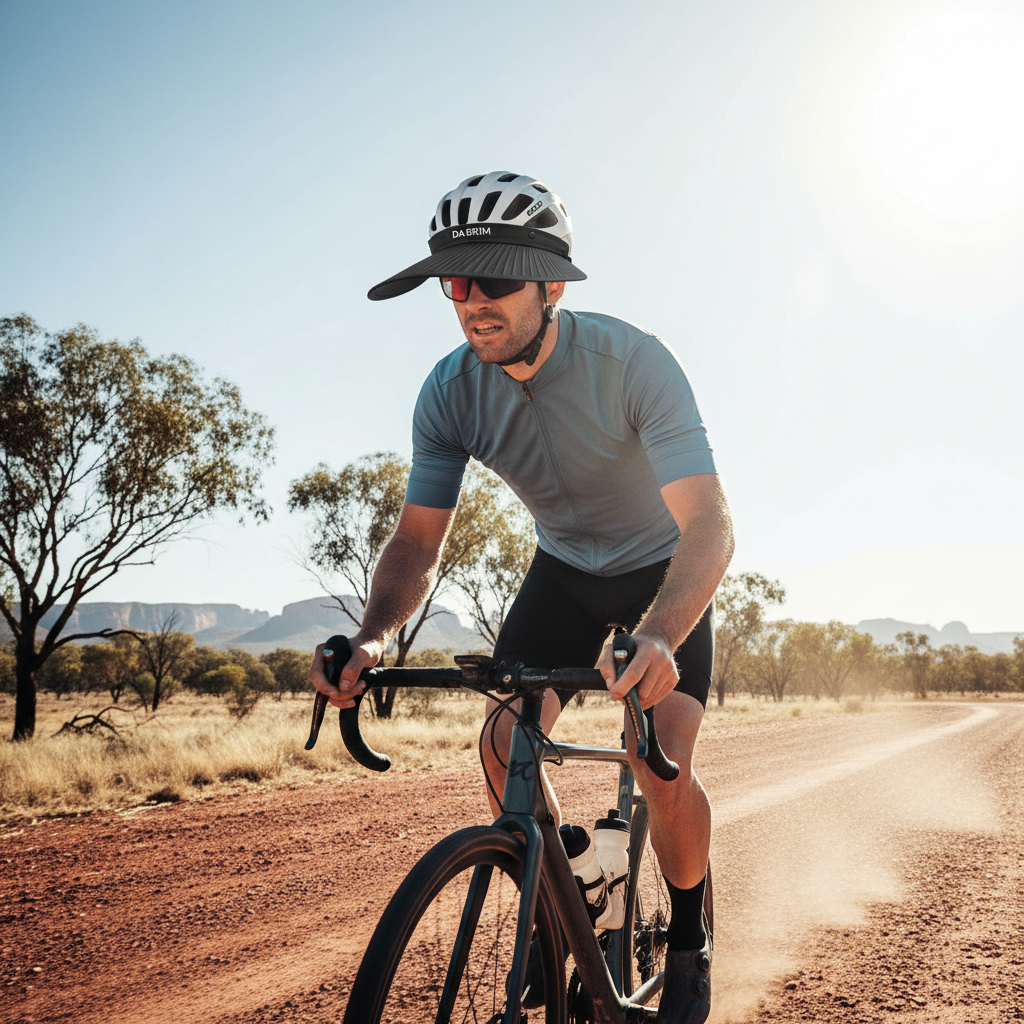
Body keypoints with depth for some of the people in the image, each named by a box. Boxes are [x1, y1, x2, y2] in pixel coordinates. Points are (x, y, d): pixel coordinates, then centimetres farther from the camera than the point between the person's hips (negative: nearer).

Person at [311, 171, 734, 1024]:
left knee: (662, 762, -19)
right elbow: (418, 540, -15)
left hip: (665, 571, -3)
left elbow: (710, 524, -40)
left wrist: (658, 637, -59)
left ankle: (689, 946, 9)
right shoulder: (452, 392, -19)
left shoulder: (632, 361, -32)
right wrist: (375, 635, -36)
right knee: (505, 744, -13)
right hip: (564, 569, 4)